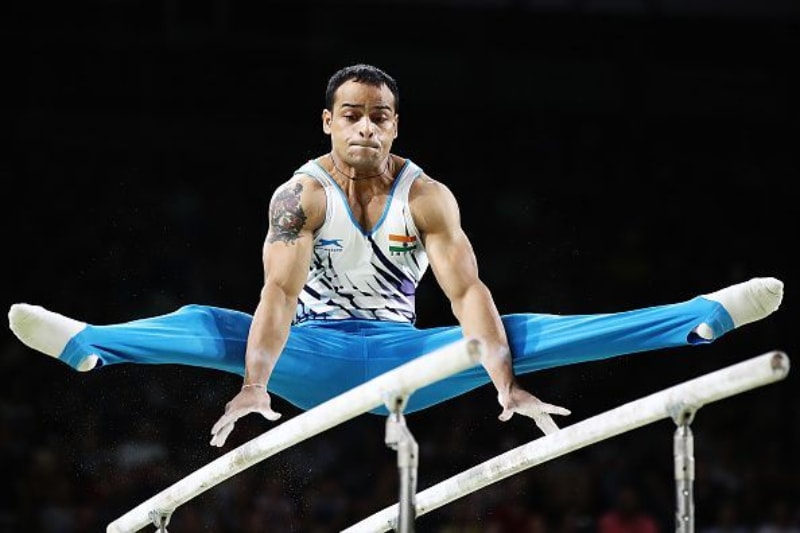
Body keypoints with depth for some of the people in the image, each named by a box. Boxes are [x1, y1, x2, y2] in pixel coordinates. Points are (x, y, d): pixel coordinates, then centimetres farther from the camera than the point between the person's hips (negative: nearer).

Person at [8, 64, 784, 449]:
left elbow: (467, 292, -18)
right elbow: (278, 292, -26)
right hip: (317, 360, -1)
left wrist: (505, 383, -32)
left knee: (515, 334, -17)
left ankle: (707, 317, -24)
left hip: (402, 358, 1)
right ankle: (80, 344, -54)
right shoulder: (299, 195, -13)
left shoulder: (428, 196, -7)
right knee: (203, 324, -28)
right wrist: (255, 382, -43)